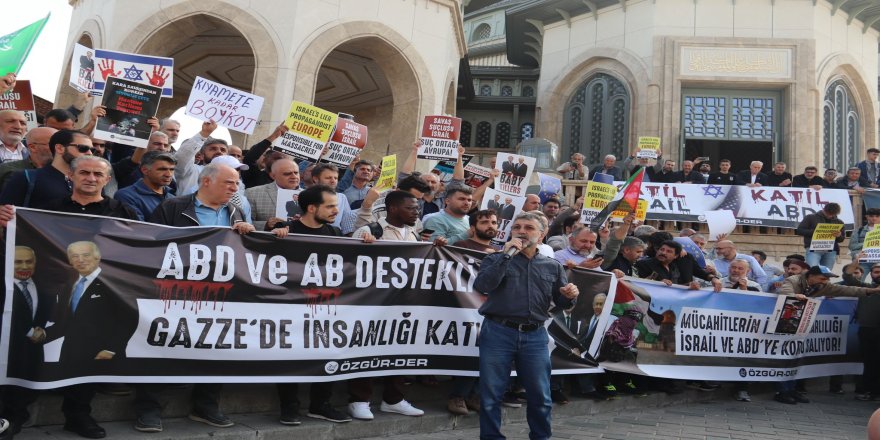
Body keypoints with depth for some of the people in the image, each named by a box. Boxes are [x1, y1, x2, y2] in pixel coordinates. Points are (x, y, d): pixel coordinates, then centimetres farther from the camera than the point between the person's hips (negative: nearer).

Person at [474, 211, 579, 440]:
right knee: (491, 394, 3)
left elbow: (562, 303, 14)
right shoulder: (496, 260, 6)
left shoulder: (553, 267, 12)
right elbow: (482, 286, -13)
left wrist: (570, 296, -10)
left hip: (535, 336, 2)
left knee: (540, 395, 7)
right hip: (498, 333, -2)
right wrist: (507, 255, -13)